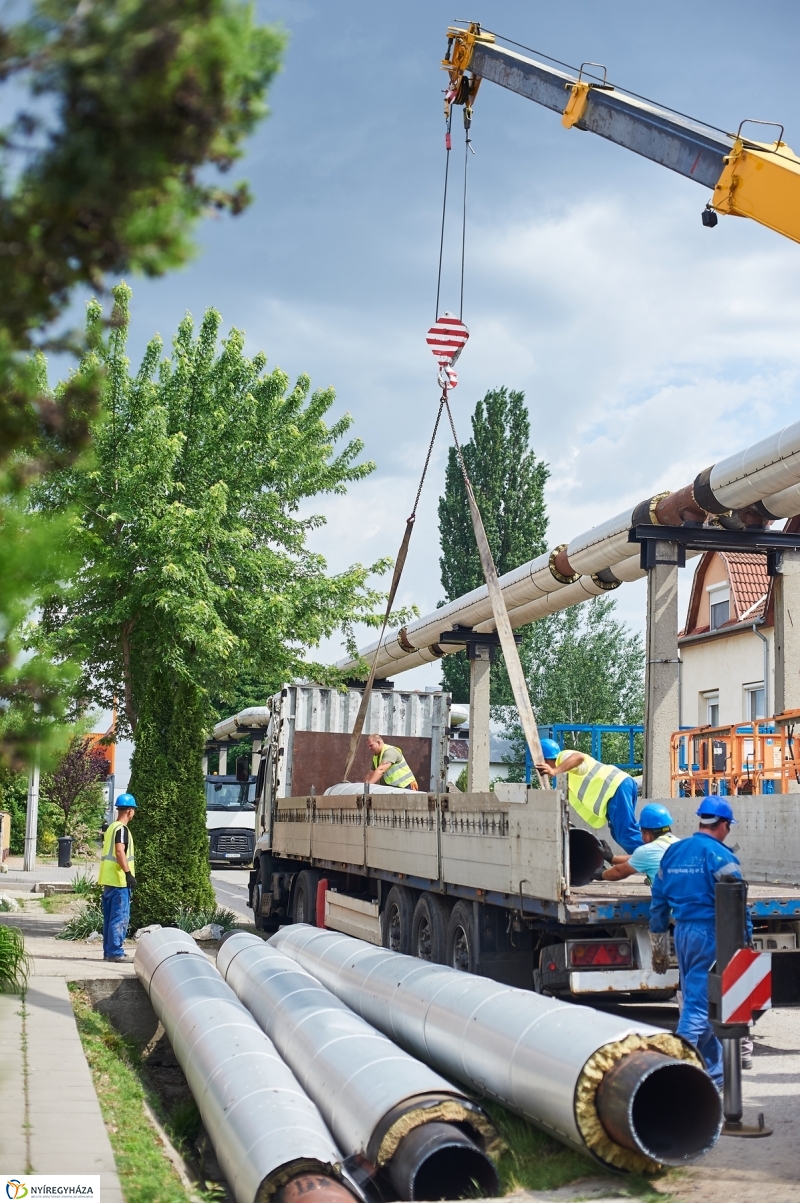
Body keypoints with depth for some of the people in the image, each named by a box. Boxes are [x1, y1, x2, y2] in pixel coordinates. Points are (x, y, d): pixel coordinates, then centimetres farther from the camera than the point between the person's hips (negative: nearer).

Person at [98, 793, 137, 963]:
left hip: (108, 880, 10)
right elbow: (120, 852, -23)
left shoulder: (110, 828, 17)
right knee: (120, 918, -8)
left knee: (110, 918, 13)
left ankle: (108, 951, 17)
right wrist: (128, 873, -24)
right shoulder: (122, 829, -12)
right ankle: (116, 952, -9)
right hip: (119, 880, -10)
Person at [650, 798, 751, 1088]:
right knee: (700, 1005, -6)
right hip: (710, 933, -7)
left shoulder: (672, 852, 12)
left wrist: (659, 948, 21)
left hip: (682, 932, 7)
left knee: (698, 1001, 16)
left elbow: (658, 901, 15)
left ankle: (715, 1071, 25)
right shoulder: (720, 856, -10)